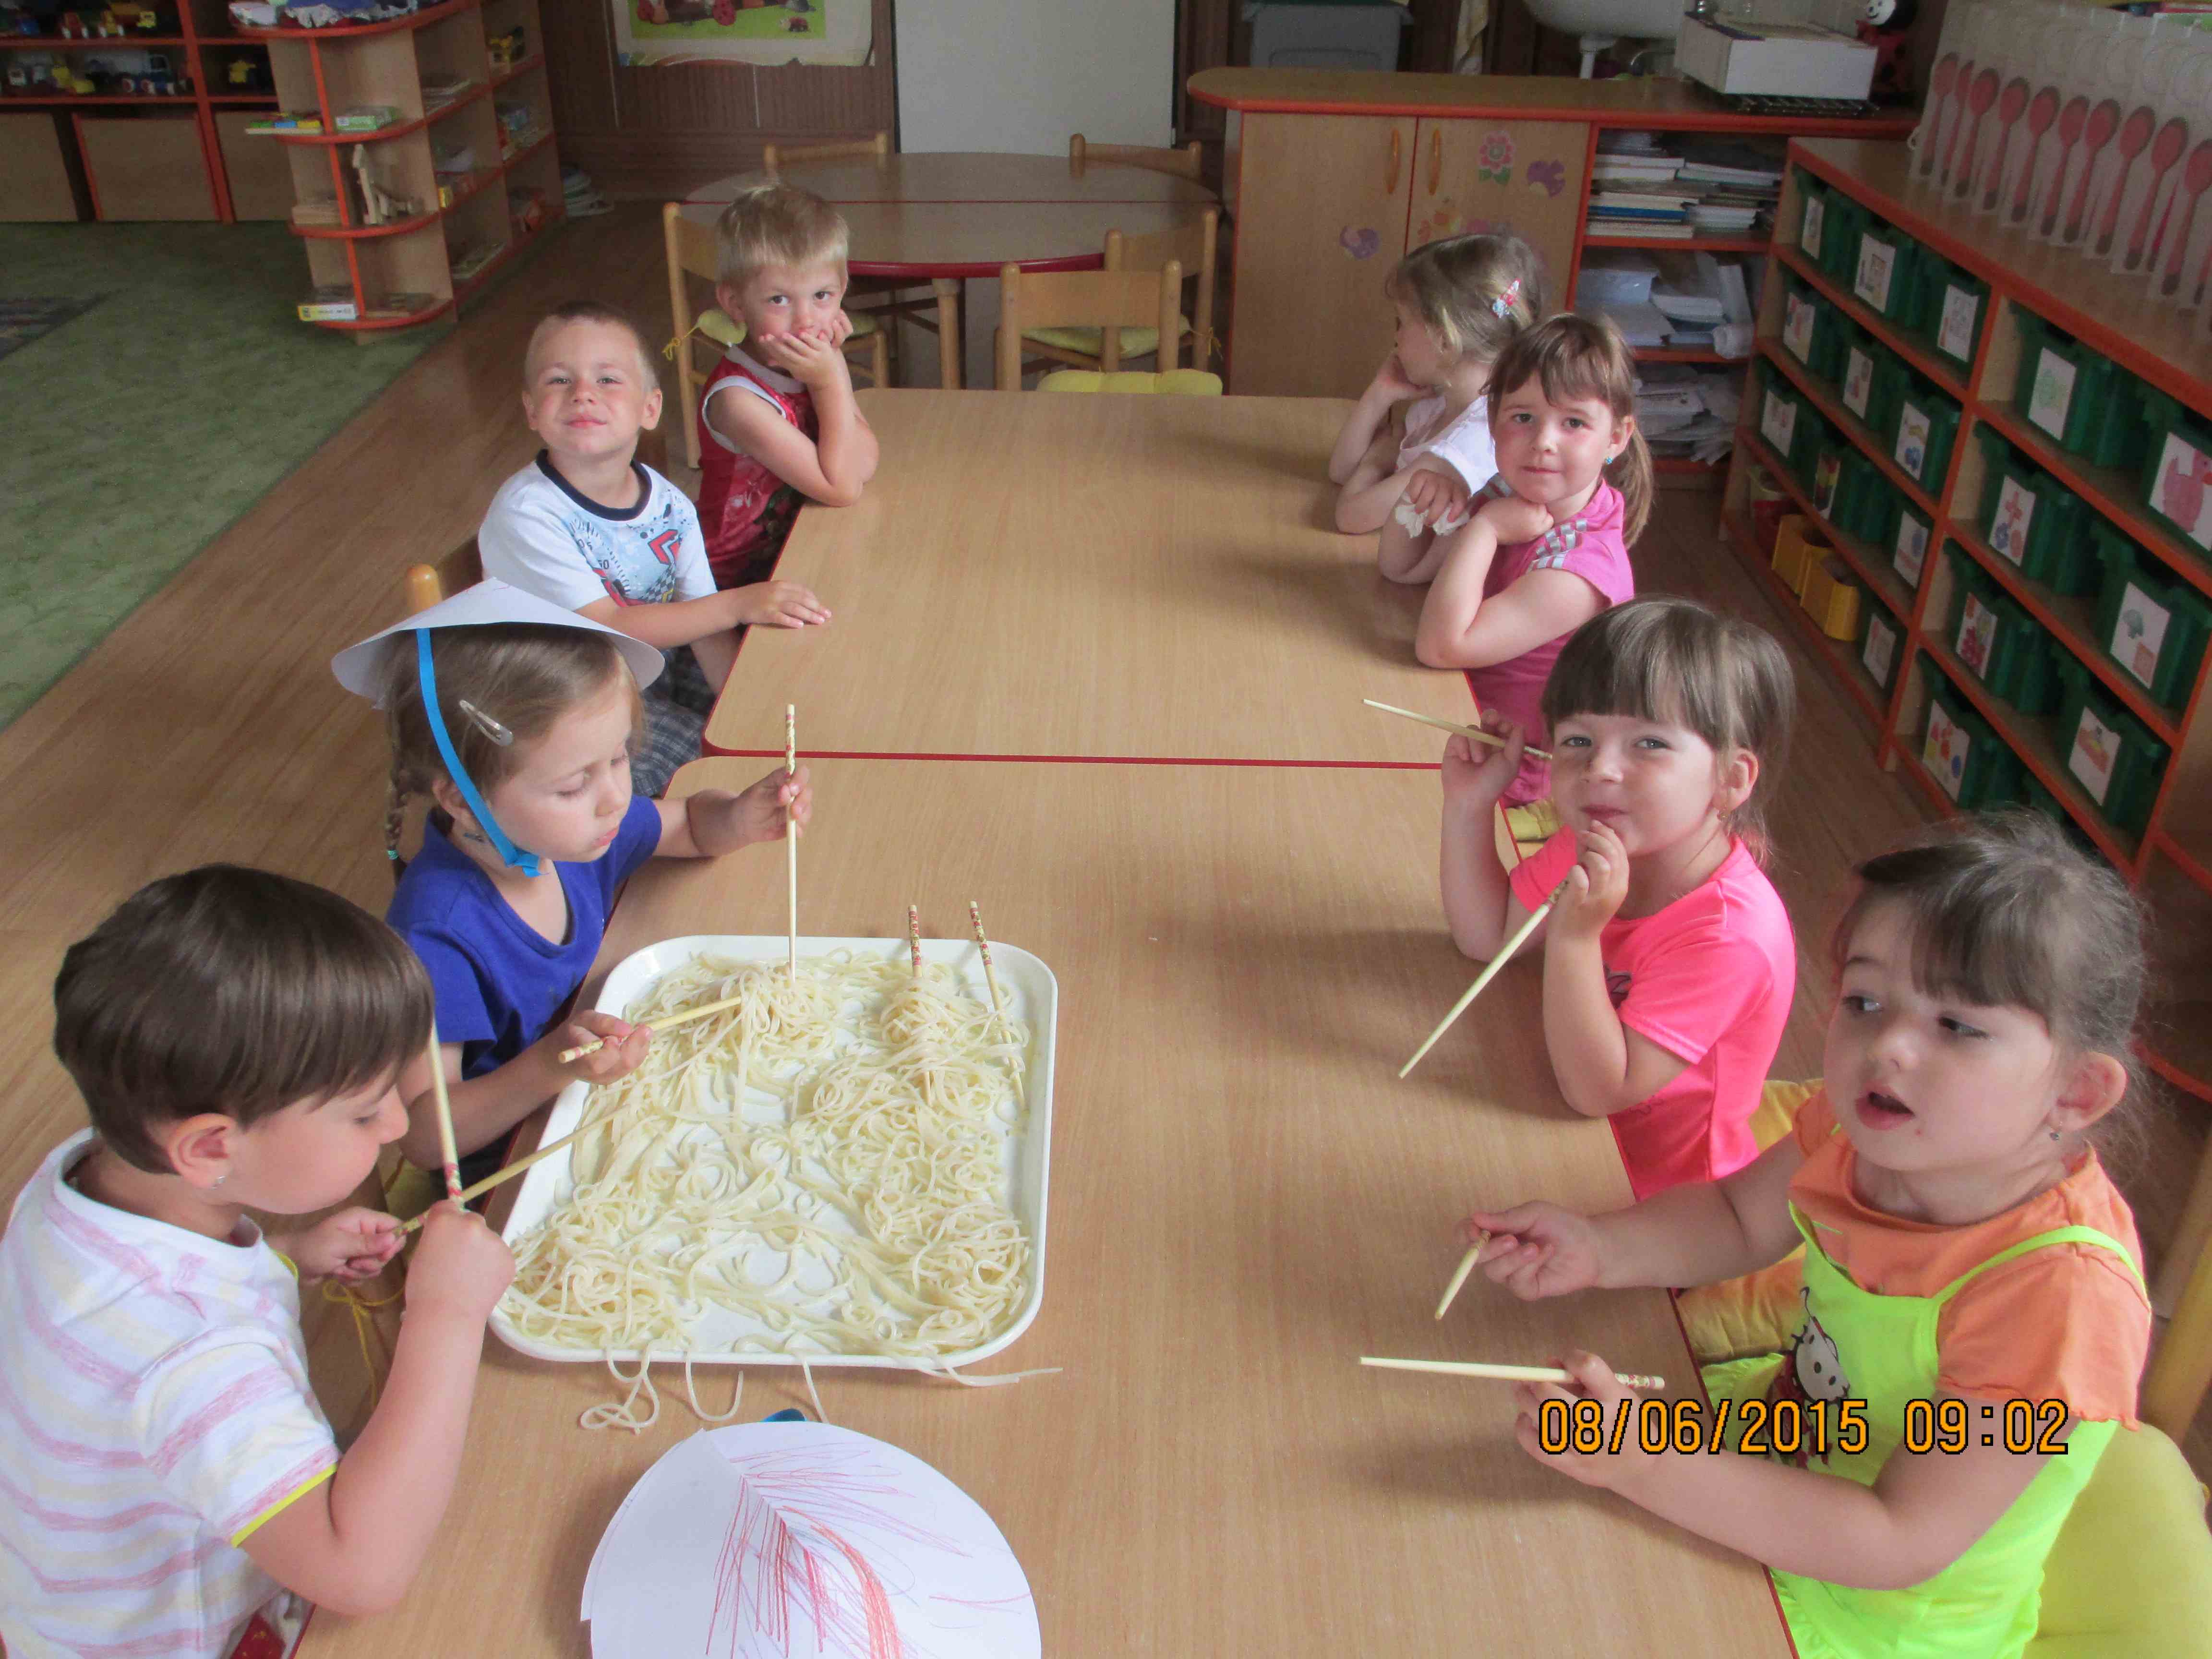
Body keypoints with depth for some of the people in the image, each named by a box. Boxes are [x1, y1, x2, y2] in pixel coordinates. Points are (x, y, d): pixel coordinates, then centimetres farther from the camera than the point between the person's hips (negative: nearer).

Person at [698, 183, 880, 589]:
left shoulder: (822, 360, -2)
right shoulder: (738, 399, -24)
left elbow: (864, 466, -11)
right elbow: (841, 489, -22)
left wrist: (834, 369, -16)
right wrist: (831, 382, -23)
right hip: (743, 578, -7)